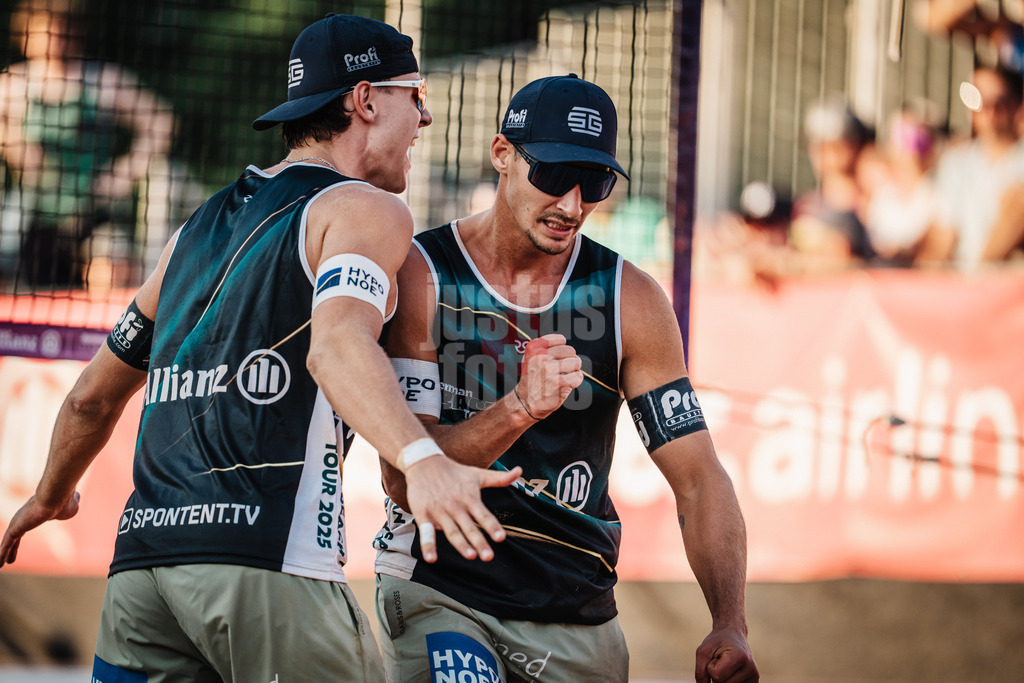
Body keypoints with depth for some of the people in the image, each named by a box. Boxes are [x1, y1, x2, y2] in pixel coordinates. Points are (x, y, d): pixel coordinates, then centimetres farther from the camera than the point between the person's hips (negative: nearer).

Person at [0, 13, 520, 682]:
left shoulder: (201, 226, 24)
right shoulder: (367, 209, 2)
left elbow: (94, 396, 32)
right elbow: (336, 343, -21)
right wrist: (420, 459, -37)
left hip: (142, 553, 7)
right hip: (268, 560, -7)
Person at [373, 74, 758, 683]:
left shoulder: (631, 300, 0)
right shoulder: (418, 278, -8)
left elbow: (698, 478, -2)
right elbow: (404, 481, -16)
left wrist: (731, 629, -17)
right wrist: (519, 409, -33)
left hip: (578, 612, 3)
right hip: (438, 591, -3)